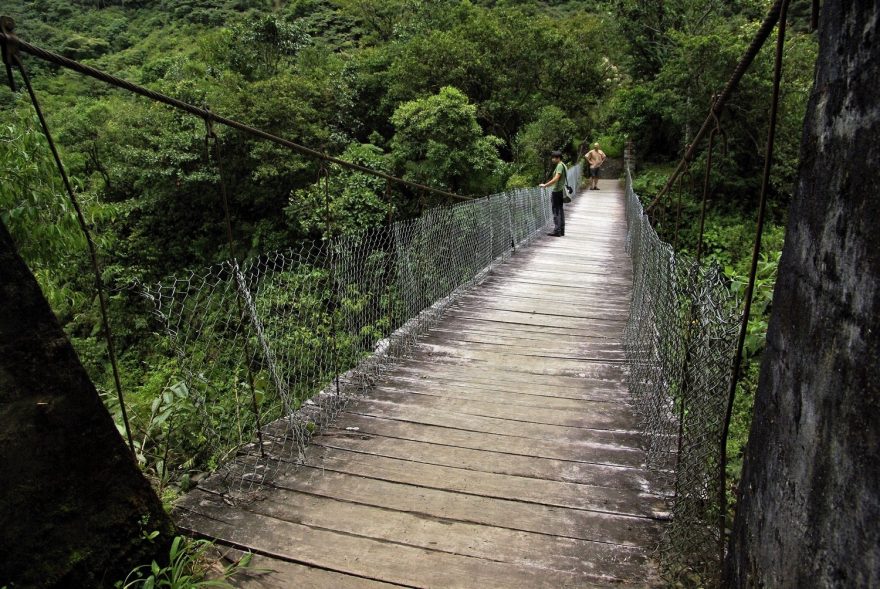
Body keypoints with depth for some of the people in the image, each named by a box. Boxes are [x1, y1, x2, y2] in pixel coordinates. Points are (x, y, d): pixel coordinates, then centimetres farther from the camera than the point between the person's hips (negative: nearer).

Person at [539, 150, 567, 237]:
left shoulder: (560, 166, -15)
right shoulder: (562, 165, 16)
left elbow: (556, 179, -24)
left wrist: (545, 185, -23)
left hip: (557, 191, -10)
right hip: (560, 191, 10)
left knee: (556, 211, -8)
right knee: (560, 211, 12)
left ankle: (557, 231, -8)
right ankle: (561, 230, 17)